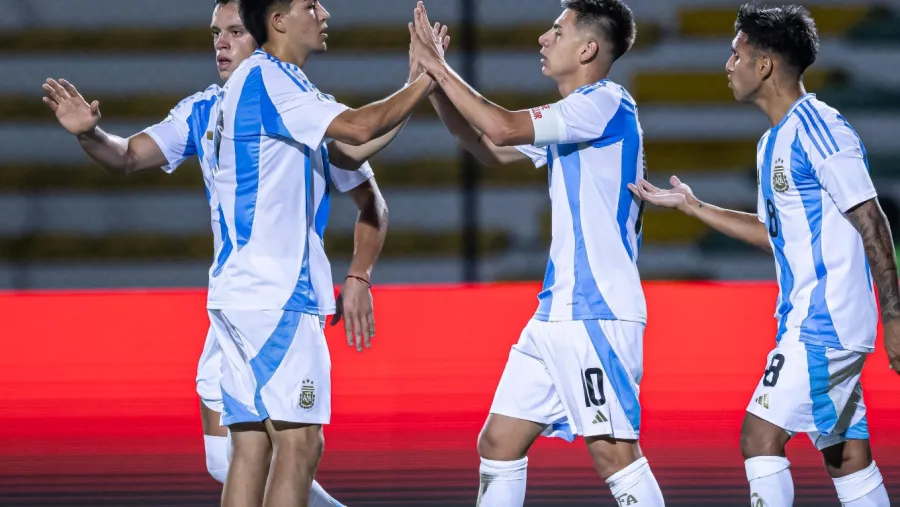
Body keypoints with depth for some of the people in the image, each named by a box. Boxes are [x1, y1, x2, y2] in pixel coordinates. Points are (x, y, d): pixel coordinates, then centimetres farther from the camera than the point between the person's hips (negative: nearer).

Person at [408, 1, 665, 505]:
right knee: (498, 443, 9)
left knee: (613, 450, -13)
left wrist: (441, 69, -9)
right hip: (558, 313, 10)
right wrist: (435, 83, 15)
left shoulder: (606, 104, -11)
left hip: (597, 312, -10)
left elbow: (502, 128, -20)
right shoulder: (571, 117, 19)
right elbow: (492, 150, 26)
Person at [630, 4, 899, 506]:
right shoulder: (774, 142, 15)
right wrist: (691, 206, 28)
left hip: (823, 326, -10)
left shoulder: (817, 128, -15)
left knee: (761, 435, -11)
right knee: (847, 456, 8)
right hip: (807, 322, 10)